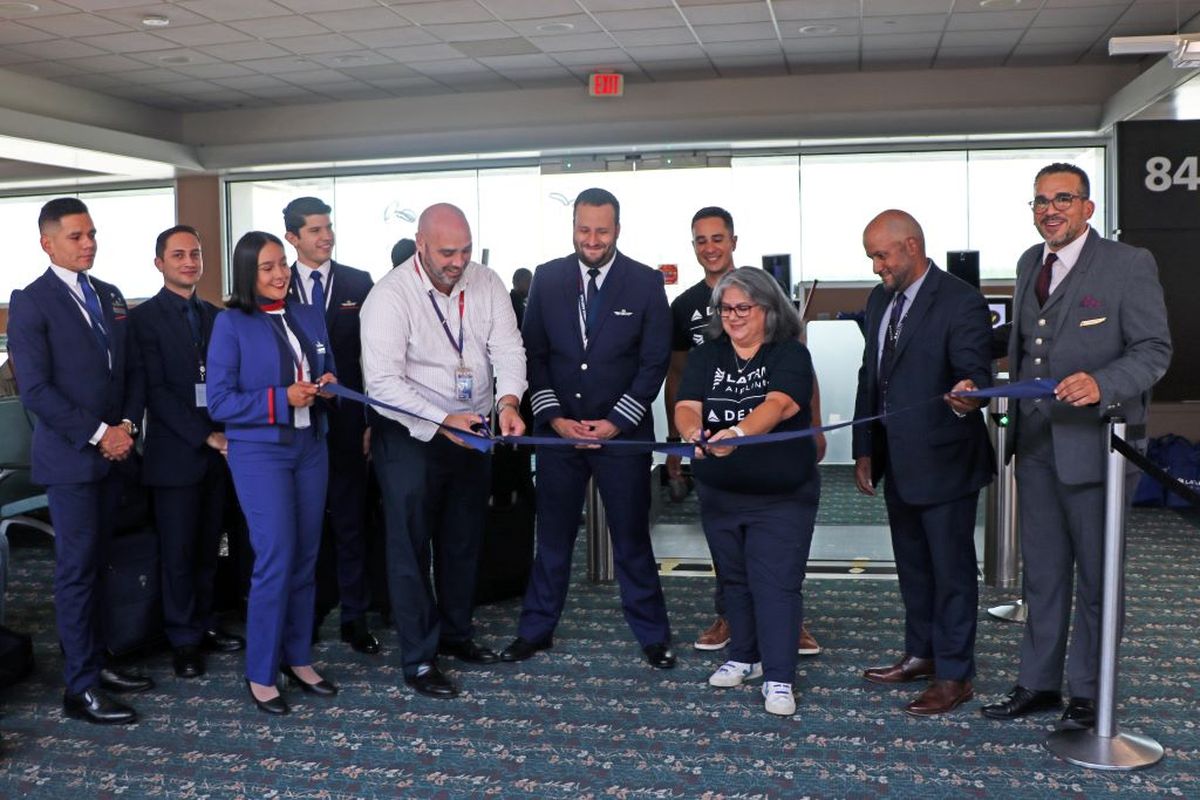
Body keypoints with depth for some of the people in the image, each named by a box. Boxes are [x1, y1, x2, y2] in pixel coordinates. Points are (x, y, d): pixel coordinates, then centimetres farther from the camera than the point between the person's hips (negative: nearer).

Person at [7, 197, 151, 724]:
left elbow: (131, 370, 14)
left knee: (97, 563, 11)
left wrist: (127, 425, -2)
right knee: (77, 569, -1)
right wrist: (98, 435, -15)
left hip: (114, 451, 6)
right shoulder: (31, 302, -8)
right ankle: (80, 689, 6)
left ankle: (95, 661, 22)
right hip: (70, 457, -6)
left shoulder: (110, 296, 12)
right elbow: (35, 390, -14)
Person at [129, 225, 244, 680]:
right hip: (176, 452, -5)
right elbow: (156, 391, -12)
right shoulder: (144, 317, -5)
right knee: (178, 550, 3)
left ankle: (204, 624, 25)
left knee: (207, 546, 12)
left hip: (217, 449, 5)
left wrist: (226, 434, -2)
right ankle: (183, 639, 16)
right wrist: (206, 436, -16)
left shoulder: (214, 316, 11)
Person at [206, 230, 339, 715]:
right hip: (259, 452, -5)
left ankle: (297, 658, 23)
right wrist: (281, 400, -19)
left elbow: (327, 375, 19)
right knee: (275, 561, -8)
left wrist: (328, 385, -5)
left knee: (305, 558, 10)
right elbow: (219, 402, -8)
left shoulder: (310, 317, 10)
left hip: (310, 448, 5)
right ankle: (260, 674, 5)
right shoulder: (231, 324, -5)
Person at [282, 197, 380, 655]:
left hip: (345, 423, -1)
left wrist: (373, 420, -5)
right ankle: (308, 613, 24)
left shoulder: (359, 284, 2)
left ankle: (354, 616, 15)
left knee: (350, 522, 6)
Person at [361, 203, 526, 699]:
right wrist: (443, 422, -31)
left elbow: (507, 349, -7)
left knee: (464, 541, 18)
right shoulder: (390, 295, -18)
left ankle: (456, 633, 37)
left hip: (471, 431, 5)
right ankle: (419, 659, 12)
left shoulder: (486, 284, -3)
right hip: (409, 436, -5)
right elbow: (383, 382, -23)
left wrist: (508, 402, -27)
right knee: (411, 547, 1)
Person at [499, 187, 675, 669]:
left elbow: (654, 362, -3)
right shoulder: (547, 278, 2)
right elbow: (533, 354, 3)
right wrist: (553, 417, -8)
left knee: (632, 538, 7)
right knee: (552, 536, 11)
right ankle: (536, 630, 24)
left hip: (622, 430, -1)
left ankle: (652, 635, 19)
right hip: (558, 428, 2)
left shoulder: (646, 283, -3)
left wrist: (616, 422, -10)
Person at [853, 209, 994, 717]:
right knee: (912, 565, 20)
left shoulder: (960, 302, -16)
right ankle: (921, 655, 36)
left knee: (952, 570, 4)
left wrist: (968, 395, -47)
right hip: (896, 462, 8)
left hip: (943, 462, -8)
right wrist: (864, 451, 12)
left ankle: (954, 676, 16)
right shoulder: (880, 300, 9)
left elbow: (974, 371, -23)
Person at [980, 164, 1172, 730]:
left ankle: (1089, 692, 20)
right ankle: (1038, 683, 27)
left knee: (1096, 572, 6)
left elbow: (1154, 349, -12)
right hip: (1036, 443, 6)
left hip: (1094, 443, -6)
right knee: (1042, 570, 14)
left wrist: (1101, 384, -29)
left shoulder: (1129, 265, -9)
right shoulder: (1030, 263, 11)